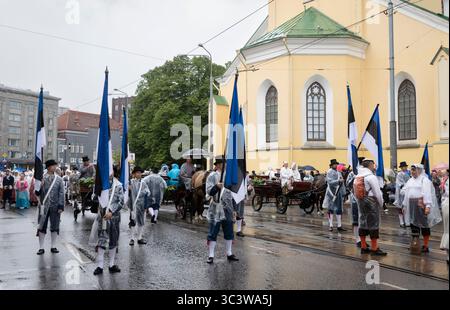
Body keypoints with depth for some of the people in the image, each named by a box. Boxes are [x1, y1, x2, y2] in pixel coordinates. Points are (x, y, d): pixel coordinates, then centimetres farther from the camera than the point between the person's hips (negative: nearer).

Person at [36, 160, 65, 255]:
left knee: (55, 227, 7)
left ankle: (53, 247, 19)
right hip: (44, 206, -1)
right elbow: (37, 193, 1)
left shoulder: (59, 179, 2)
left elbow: (61, 193, 0)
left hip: (55, 207, 1)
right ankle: (41, 247, 13)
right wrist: (39, 187, -20)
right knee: (42, 226, 3)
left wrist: (61, 206, -6)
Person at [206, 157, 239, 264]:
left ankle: (229, 254, 25)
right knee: (213, 233, 0)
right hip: (216, 210, -5)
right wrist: (216, 186, -34)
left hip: (228, 210, 6)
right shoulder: (212, 176, -5)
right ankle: (211, 256, 9)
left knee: (229, 233, 12)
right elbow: (209, 191, -14)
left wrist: (234, 209, 16)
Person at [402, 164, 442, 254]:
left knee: (424, 226, 1)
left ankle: (426, 246, 9)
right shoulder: (410, 181, 17)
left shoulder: (424, 180, -6)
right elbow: (406, 193, 20)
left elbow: (428, 194, -15)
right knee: (413, 225, 9)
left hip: (421, 206, -7)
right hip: (411, 206, 7)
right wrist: (404, 206, 19)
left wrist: (428, 206, -24)